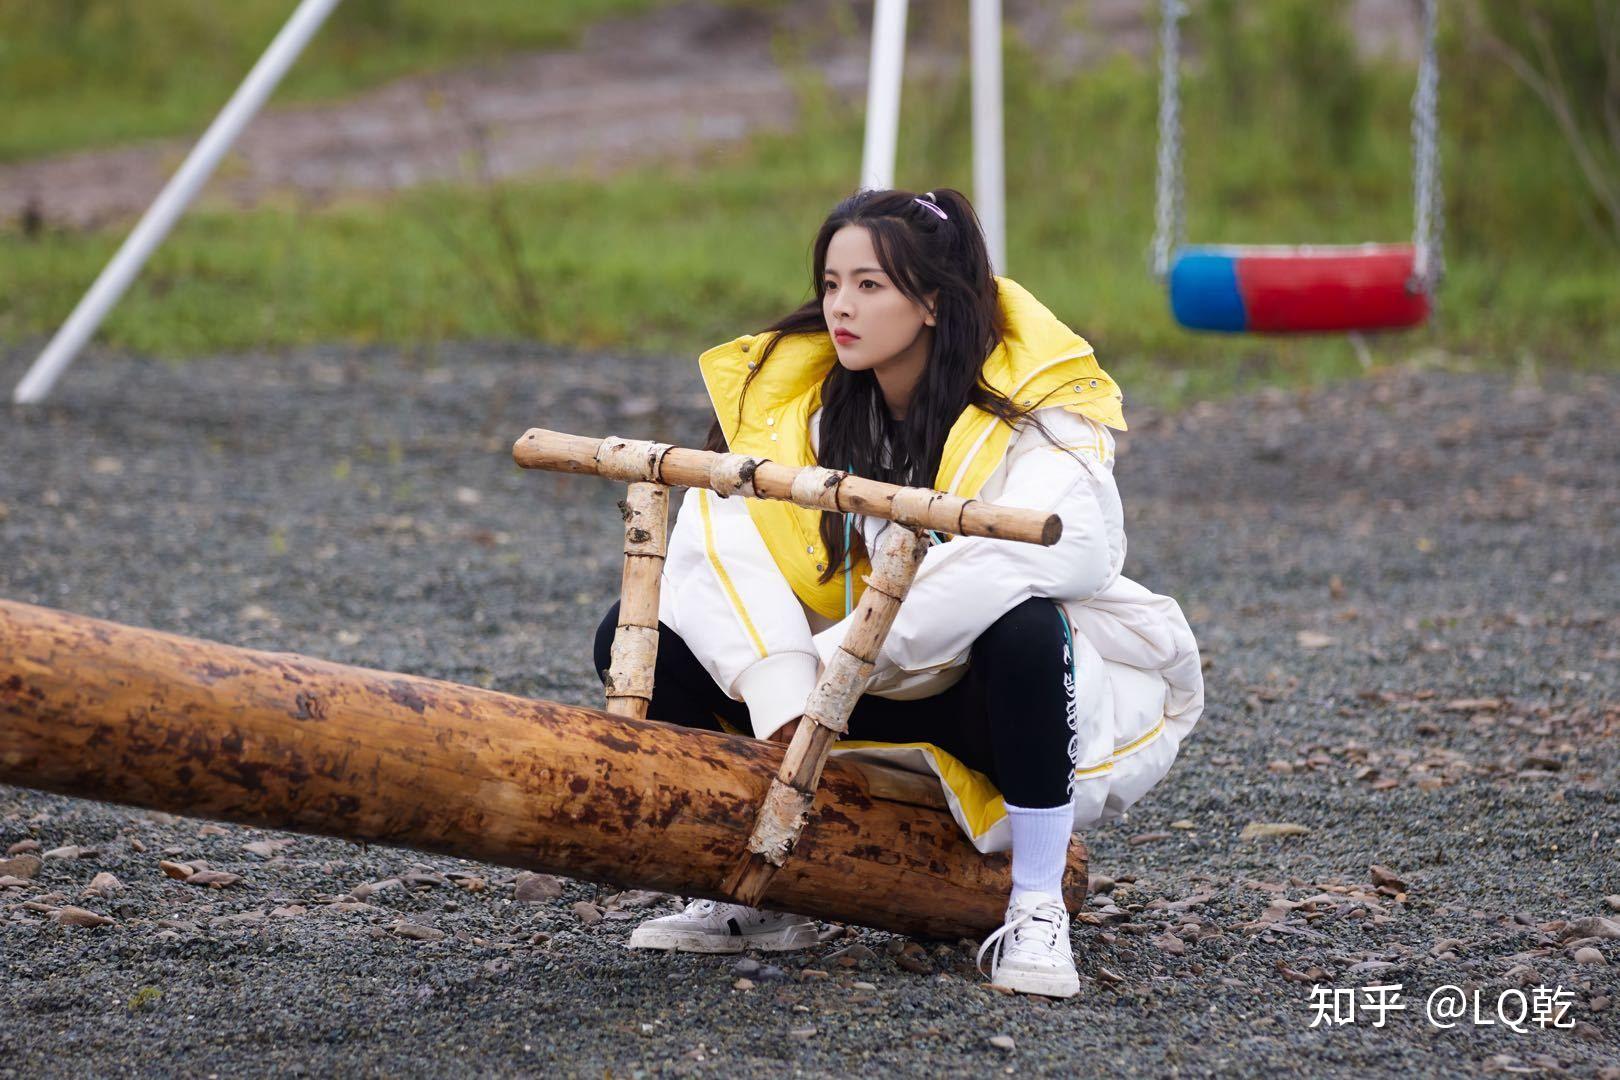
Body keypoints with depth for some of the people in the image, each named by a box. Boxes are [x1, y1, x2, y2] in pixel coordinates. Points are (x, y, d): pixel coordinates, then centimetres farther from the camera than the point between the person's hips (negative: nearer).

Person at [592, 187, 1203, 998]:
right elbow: (721, 542, -16)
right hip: (875, 699, 5)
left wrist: (840, 655, -40)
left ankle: (1036, 909, -24)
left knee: (1019, 627, -40)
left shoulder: (1031, 409, -18)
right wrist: (781, 689, -34)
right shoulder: (794, 393, -3)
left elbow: (1053, 548, -38)